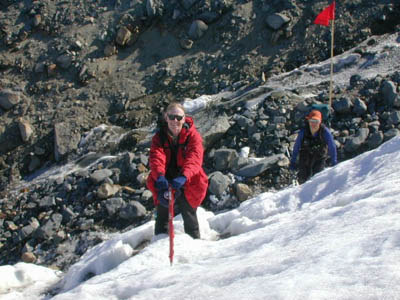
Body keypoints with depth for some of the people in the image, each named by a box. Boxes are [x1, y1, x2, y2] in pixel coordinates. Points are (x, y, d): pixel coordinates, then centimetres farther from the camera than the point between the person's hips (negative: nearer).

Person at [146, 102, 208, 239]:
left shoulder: (192, 135, -9)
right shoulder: (159, 137, -2)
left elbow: (194, 158, -25)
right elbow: (156, 157, -20)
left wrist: (183, 177, -44)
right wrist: (160, 176, -41)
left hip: (187, 182, -2)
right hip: (165, 181, 2)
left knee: (189, 215, 3)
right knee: (162, 215, 3)